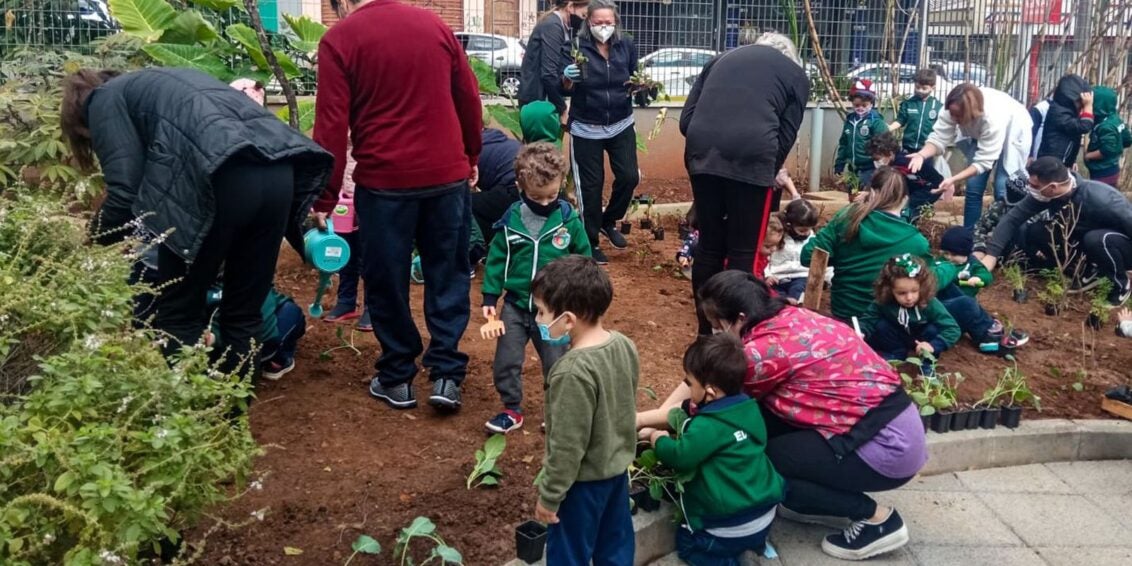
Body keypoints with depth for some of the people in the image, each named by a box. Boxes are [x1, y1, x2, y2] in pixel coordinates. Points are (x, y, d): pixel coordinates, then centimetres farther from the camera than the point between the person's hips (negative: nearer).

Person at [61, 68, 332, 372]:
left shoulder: (105, 101, 18)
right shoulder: (161, 82, 40)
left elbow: (125, 192, 5)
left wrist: (94, 238, 22)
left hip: (222, 175, -7)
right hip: (280, 170, 7)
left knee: (178, 312, 10)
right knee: (245, 313, 16)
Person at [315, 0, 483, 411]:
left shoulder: (339, 39, -3)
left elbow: (331, 126, -8)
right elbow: (469, 97, 11)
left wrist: (325, 198, -3)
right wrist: (472, 156, 23)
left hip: (384, 179, -3)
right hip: (448, 173, 3)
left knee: (387, 281, 11)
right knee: (448, 275, 13)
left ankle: (397, 379, 19)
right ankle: (446, 374, 10)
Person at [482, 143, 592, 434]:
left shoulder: (569, 221, -10)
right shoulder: (511, 220, -8)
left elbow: (584, 261, 1)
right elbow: (496, 258, 1)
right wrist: (490, 297, -1)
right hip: (515, 304, 2)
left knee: (556, 364, 10)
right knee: (505, 361, 7)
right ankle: (512, 410, 26)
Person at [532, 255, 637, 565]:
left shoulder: (573, 372, -32)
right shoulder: (625, 345, -7)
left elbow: (567, 446, -25)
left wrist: (550, 496, -13)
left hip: (585, 481, -8)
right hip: (618, 467, 8)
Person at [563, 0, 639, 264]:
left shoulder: (627, 46, -3)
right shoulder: (577, 46, -10)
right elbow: (565, 89, -6)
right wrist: (568, 78, -29)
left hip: (621, 125, 3)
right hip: (586, 128, -3)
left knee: (629, 177, -1)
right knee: (591, 185, 2)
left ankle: (609, 221, 26)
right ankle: (591, 242, 17)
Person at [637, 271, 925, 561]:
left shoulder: (767, 348, -20)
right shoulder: (788, 317, 4)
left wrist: (641, 419, 4)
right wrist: (658, 413, 8)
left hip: (888, 445, -9)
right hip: (891, 423, 9)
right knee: (760, 416, 4)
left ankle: (877, 518, 3)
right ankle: (824, 502, 16)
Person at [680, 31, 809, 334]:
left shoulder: (722, 58, 29)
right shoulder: (796, 74, 21)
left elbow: (686, 119, 20)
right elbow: (787, 134, 12)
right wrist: (771, 170, 25)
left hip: (702, 152, 3)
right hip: (751, 156, -3)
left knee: (709, 245, 15)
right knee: (744, 251, 7)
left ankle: (706, 329, 24)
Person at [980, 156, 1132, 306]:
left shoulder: (1101, 199, -37)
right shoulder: (1044, 193, -21)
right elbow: (1013, 218, -18)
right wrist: (991, 255, -28)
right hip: (1083, 238, 6)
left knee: (1096, 239, -39)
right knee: (1032, 232, -13)